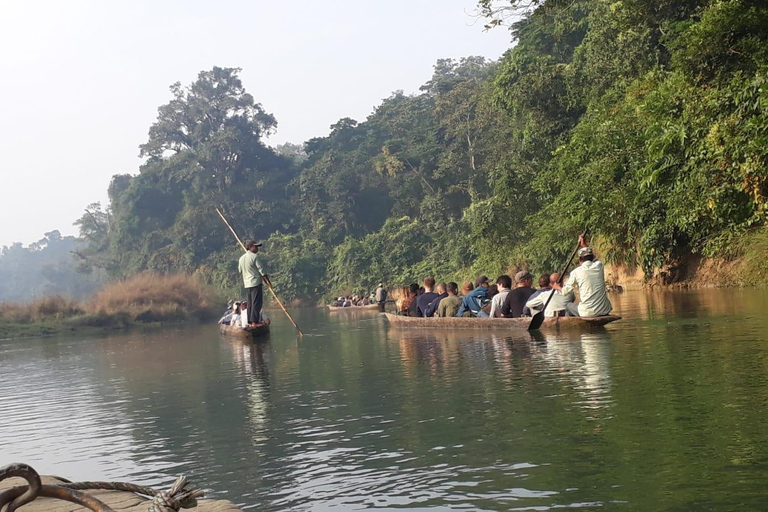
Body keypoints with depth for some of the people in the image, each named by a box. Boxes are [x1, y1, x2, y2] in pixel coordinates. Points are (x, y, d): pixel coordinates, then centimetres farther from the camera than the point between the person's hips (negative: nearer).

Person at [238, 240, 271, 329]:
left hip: (247, 284, 7)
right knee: (256, 303, -7)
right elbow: (261, 270, -11)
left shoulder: (241, 258, 11)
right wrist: (268, 281, -7)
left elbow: (240, 270, 20)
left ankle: (249, 322, 9)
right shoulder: (254, 257, -10)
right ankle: (254, 321, -12)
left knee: (249, 303, 10)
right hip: (256, 283, -7)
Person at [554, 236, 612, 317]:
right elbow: (593, 258, 28)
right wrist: (584, 245, 36)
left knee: (568, 305, 24)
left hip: (587, 313, -3)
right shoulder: (599, 265, 3)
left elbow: (566, 292, 5)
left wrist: (558, 287, 25)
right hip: (604, 311, 3)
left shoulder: (576, 272, -5)